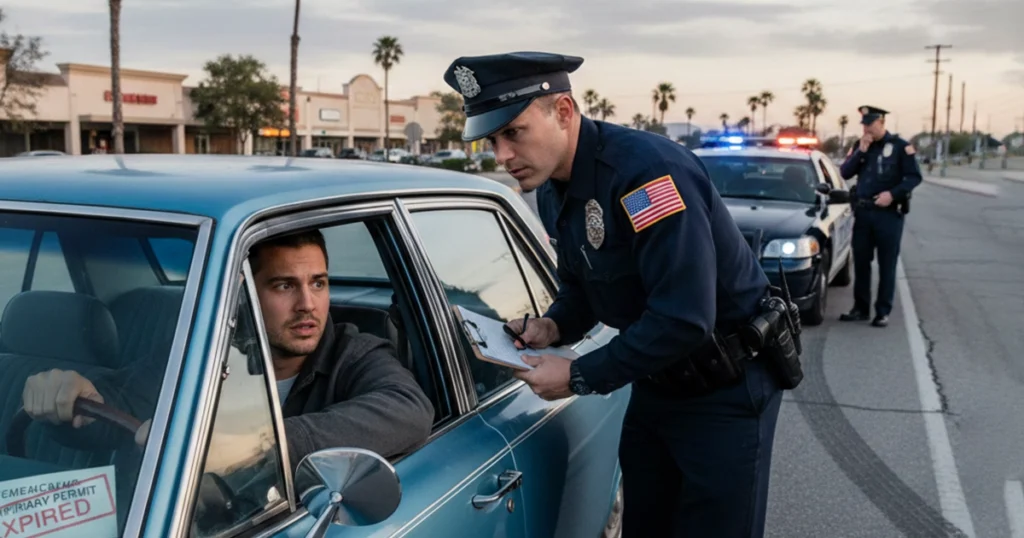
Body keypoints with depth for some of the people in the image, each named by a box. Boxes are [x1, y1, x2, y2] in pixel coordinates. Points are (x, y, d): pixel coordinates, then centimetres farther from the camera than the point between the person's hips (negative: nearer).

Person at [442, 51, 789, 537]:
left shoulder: (646, 169, -29)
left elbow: (684, 318, -32)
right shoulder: (553, 191, 0)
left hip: (725, 387, -8)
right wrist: (553, 326, -8)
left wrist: (580, 376, -24)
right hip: (656, 381, 8)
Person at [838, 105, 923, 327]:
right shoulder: (860, 146, 11)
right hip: (862, 212, 4)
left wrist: (893, 194, -18)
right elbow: (845, 173, 3)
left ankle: (883, 312, 6)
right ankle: (860, 308, 17)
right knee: (861, 261, 7)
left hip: (889, 213, -4)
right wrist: (861, 151, -9)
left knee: (887, 264, 0)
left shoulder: (900, 146, -3)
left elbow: (914, 176, -5)